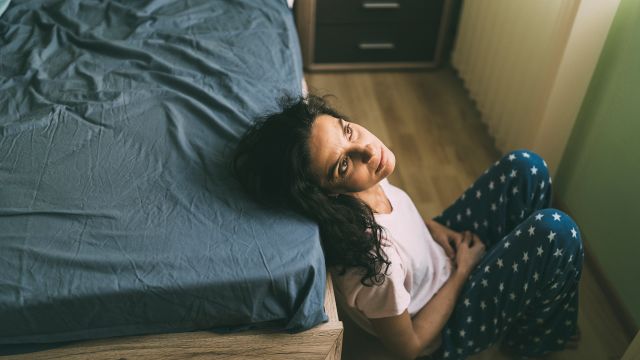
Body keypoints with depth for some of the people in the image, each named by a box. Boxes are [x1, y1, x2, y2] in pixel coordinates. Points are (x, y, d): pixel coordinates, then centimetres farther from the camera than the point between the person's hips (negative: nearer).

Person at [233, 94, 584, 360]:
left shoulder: (366, 181, -20)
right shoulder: (372, 263, -41)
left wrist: (433, 226, -9)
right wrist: (463, 270, -16)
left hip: (442, 251, 7)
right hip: (447, 330, -6)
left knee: (525, 167, 0)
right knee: (555, 231, -20)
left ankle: (538, 287, 24)